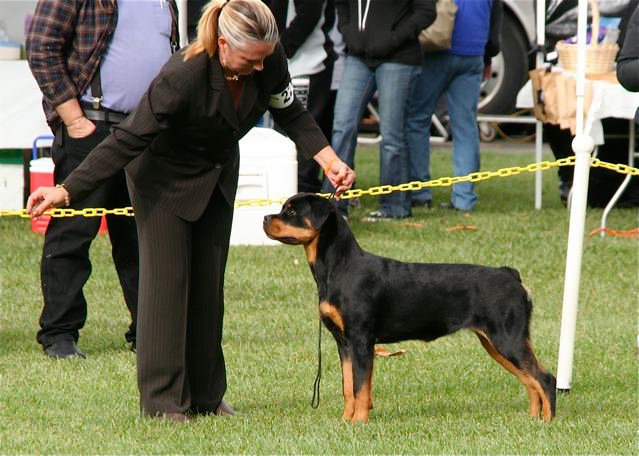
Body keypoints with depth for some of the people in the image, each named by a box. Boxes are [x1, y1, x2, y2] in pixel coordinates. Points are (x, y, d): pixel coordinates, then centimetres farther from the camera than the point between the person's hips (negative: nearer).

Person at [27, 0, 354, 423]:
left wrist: (330, 159, -15)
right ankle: (163, 400, -3)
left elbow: (292, 115, -3)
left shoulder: (270, 60, -22)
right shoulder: (184, 75, -38)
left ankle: (205, 395, 14)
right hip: (165, 178, -6)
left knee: (209, 281, 8)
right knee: (168, 279, -7)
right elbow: (128, 140, -32)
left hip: (218, 174, 6)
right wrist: (66, 190, -33)